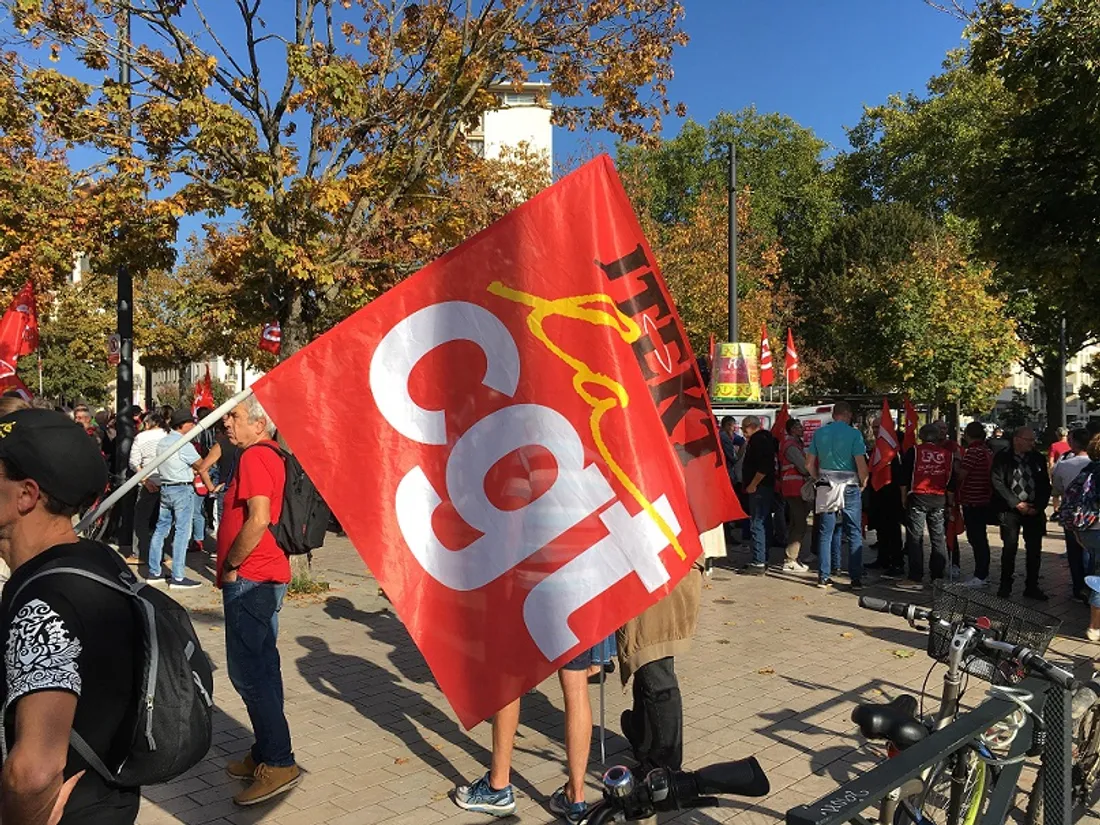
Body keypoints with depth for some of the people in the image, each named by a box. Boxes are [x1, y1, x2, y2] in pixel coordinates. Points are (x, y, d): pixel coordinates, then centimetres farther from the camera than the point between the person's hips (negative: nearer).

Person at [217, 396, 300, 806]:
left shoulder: (255, 456, -15)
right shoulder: (272, 456, 15)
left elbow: (258, 518, -26)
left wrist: (231, 565, -15)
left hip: (250, 578, -10)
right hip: (268, 576, 10)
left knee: (247, 672, -7)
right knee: (262, 667, 15)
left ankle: (279, 763, -2)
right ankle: (266, 754, 25)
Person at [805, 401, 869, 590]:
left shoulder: (819, 433, 3)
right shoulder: (853, 433, -8)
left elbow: (809, 464, 6)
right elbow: (861, 465, -12)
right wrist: (863, 484, 4)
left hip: (826, 489, 3)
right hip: (849, 488, -3)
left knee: (825, 533, 8)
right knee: (854, 534, 4)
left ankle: (823, 576, 10)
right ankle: (856, 579, 4)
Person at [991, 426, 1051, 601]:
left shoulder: (1038, 458, 8)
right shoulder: (1002, 458, -3)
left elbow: (1045, 485, 9)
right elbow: (998, 483, -9)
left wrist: (1038, 506, -3)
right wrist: (1017, 504, -13)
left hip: (1034, 510, 3)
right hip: (1010, 510, -3)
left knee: (1035, 549, 5)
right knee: (1010, 547, -3)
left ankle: (1032, 587, 15)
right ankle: (1005, 585, 10)